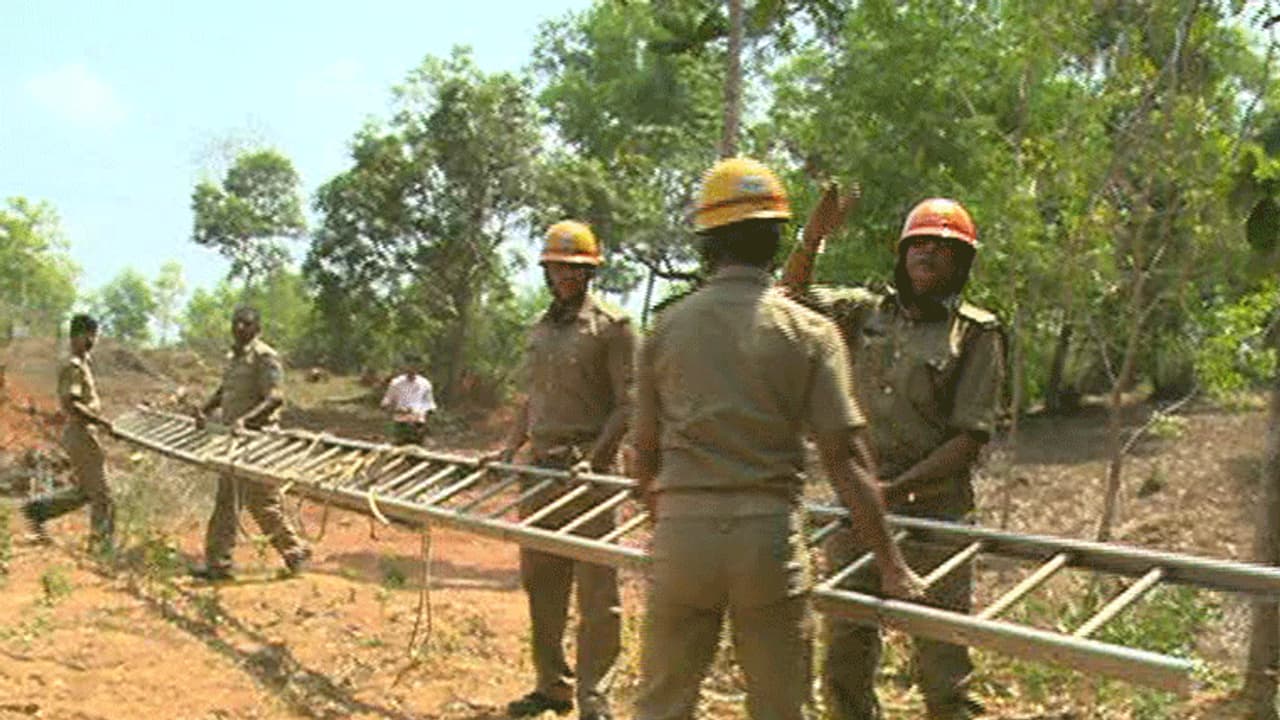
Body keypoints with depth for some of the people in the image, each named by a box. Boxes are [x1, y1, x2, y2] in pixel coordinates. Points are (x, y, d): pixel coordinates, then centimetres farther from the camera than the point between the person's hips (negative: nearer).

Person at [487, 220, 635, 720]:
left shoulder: (611, 327, -5)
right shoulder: (541, 330, 17)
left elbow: (628, 405, -9)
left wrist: (594, 458, -18)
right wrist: (509, 450, 11)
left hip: (587, 472, -7)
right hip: (540, 469, 7)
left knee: (595, 591, -4)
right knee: (540, 582, 12)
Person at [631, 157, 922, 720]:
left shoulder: (667, 328, 4)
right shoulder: (809, 331, -2)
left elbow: (645, 451, 10)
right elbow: (844, 458, -7)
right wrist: (890, 563, -2)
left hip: (683, 530, 2)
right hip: (768, 536, -1)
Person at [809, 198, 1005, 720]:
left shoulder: (976, 334, -2)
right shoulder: (867, 312, 11)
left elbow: (969, 439, -7)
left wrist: (897, 488, -17)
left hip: (933, 508, -4)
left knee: (943, 677, -1)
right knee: (845, 662, 11)